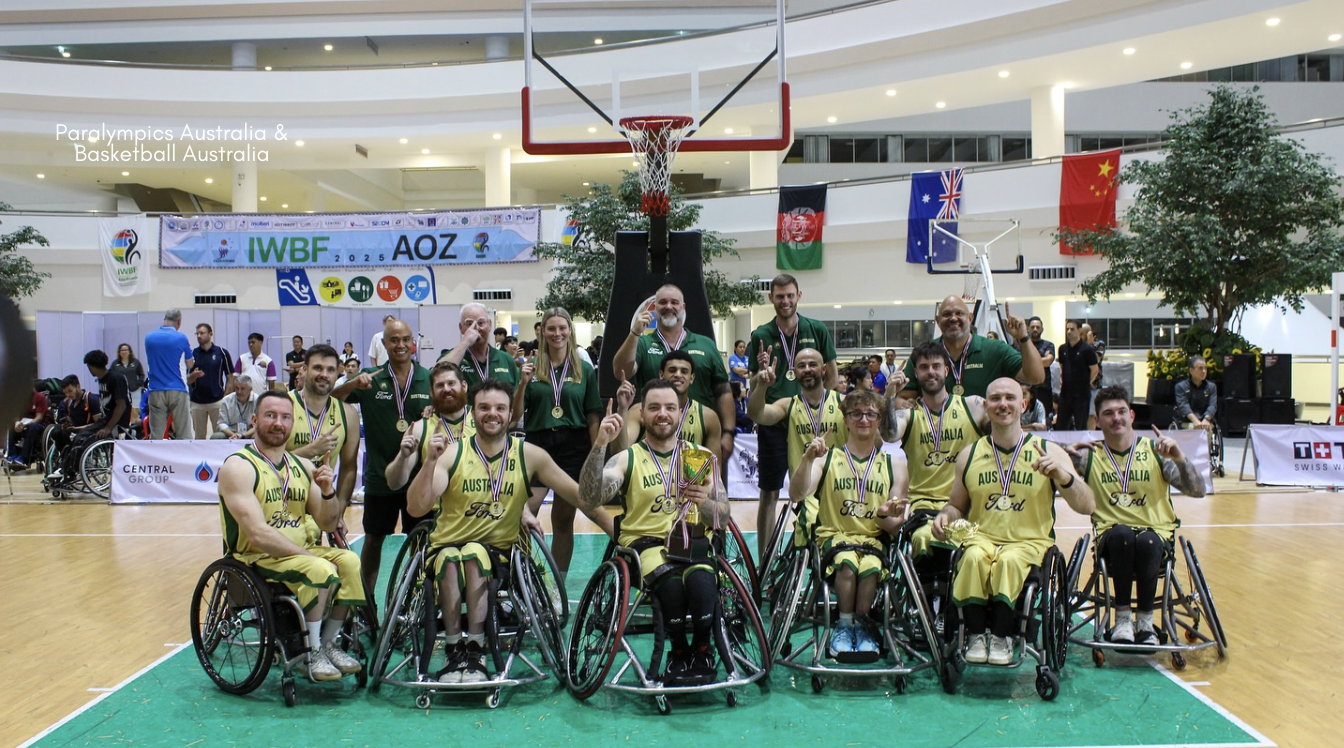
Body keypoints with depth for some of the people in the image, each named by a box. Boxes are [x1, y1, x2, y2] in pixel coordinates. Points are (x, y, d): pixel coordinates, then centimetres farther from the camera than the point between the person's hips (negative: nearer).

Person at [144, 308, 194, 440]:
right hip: (177, 391, -3)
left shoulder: (149, 338, 5)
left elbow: (149, 361, 18)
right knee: (184, 434, -1)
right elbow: (190, 365, 5)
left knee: (155, 435, 5)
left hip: (156, 391, 3)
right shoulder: (181, 338, -5)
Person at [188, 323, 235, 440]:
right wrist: (194, 375, -19)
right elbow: (188, 381, 3)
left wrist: (226, 399, -5)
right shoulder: (192, 354, 5)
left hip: (217, 401, -2)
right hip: (197, 403, 2)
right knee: (199, 436, 8)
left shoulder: (222, 353, 0)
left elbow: (230, 378, 1)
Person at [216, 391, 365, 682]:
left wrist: (328, 492, -11)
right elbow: (259, 535, -21)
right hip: (256, 559, -6)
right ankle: (312, 654, -12)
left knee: (350, 561, -20)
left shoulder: (303, 467, 9)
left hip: (301, 551, 6)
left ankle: (329, 643, -4)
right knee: (320, 570, -30)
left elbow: (327, 524, 9)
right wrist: (311, 557, -23)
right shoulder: (238, 467, -11)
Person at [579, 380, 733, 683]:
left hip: (691, 542, 1)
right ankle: (678, 652, -11)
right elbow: (590, 499, -13)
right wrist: (599, 445, -23)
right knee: (672, 580, -35)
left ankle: (702, 651, -10)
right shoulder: (627, 459, 6)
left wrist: (704, 502, -17)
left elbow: (723, 518, 6)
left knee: (701, 580, -34)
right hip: (644, 543, -1)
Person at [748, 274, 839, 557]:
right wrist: (763, 372, -15)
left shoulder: (817, 330, 4)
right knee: (769, 494, 4)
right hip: (773, 425, 0)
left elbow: (832, 376, 9)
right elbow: (754, 385, 6)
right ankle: (764, 560, 11)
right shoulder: (761, 336, 3)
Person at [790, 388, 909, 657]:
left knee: (870, 565, -34)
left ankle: (860, 625, -11)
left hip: (873, 539, 1)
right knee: (848, 561, -35)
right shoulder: (827, 458, 7)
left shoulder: (894, 467, 13)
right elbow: (797, 494, -11)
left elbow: (894, 528, 10)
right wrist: (808, 458, -27)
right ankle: (845, 624, -13)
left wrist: (886, 515, -15)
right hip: (833, 535, -1)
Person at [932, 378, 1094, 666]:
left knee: (1010, 561, -34)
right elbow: (958, 506, 19)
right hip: (982, 537, 2)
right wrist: (945, 517, -5)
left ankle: (1001, 637, -16)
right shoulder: (970, 455, 10)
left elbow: (1086, 507, -4)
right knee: (974, 558, -31)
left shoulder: (1048, 452, 3)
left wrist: (1063, 476, -24)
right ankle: (976, 635, -14)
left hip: (1030, 541, -1)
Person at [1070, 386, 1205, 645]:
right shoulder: (1089, 456, 1)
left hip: (1156, 534, 0)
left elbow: (1197, 491, -7)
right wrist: (1067, 454, -25)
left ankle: (1145, 621, -13)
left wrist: (1178, 457, -23)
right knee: (1121, 534, -34)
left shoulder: (1155, 451, 1)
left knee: (1146, 541, -34)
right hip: (1112, 538, 0)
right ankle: (1122, 618, -18)